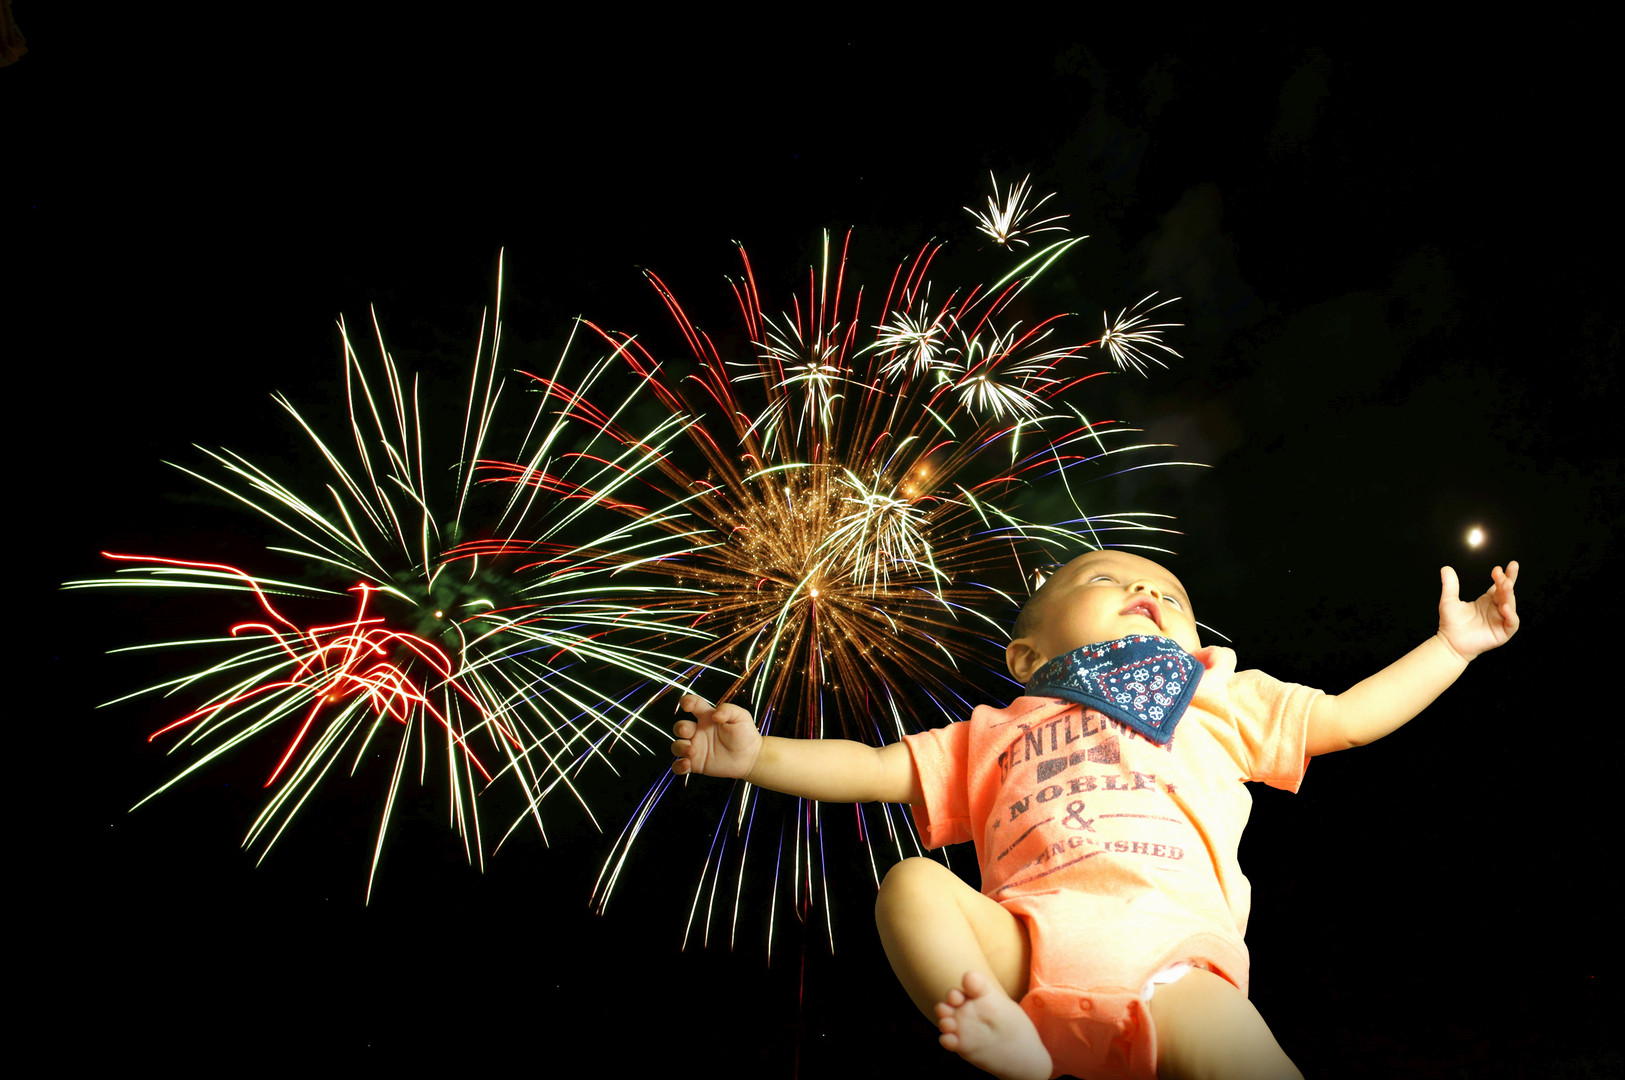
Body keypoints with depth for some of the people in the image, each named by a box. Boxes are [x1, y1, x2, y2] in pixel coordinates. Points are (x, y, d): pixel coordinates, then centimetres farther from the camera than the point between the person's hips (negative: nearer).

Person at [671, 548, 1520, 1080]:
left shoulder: (1218, 706, 33)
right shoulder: (996, 733, 29)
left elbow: (1351, 716, 36)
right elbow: (876, 770, 24)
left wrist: (1450, 644, 32)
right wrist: (757, 755, 15)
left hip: (1175, 948, 0)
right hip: (1029, 940, 1)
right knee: (910, 883, -23)